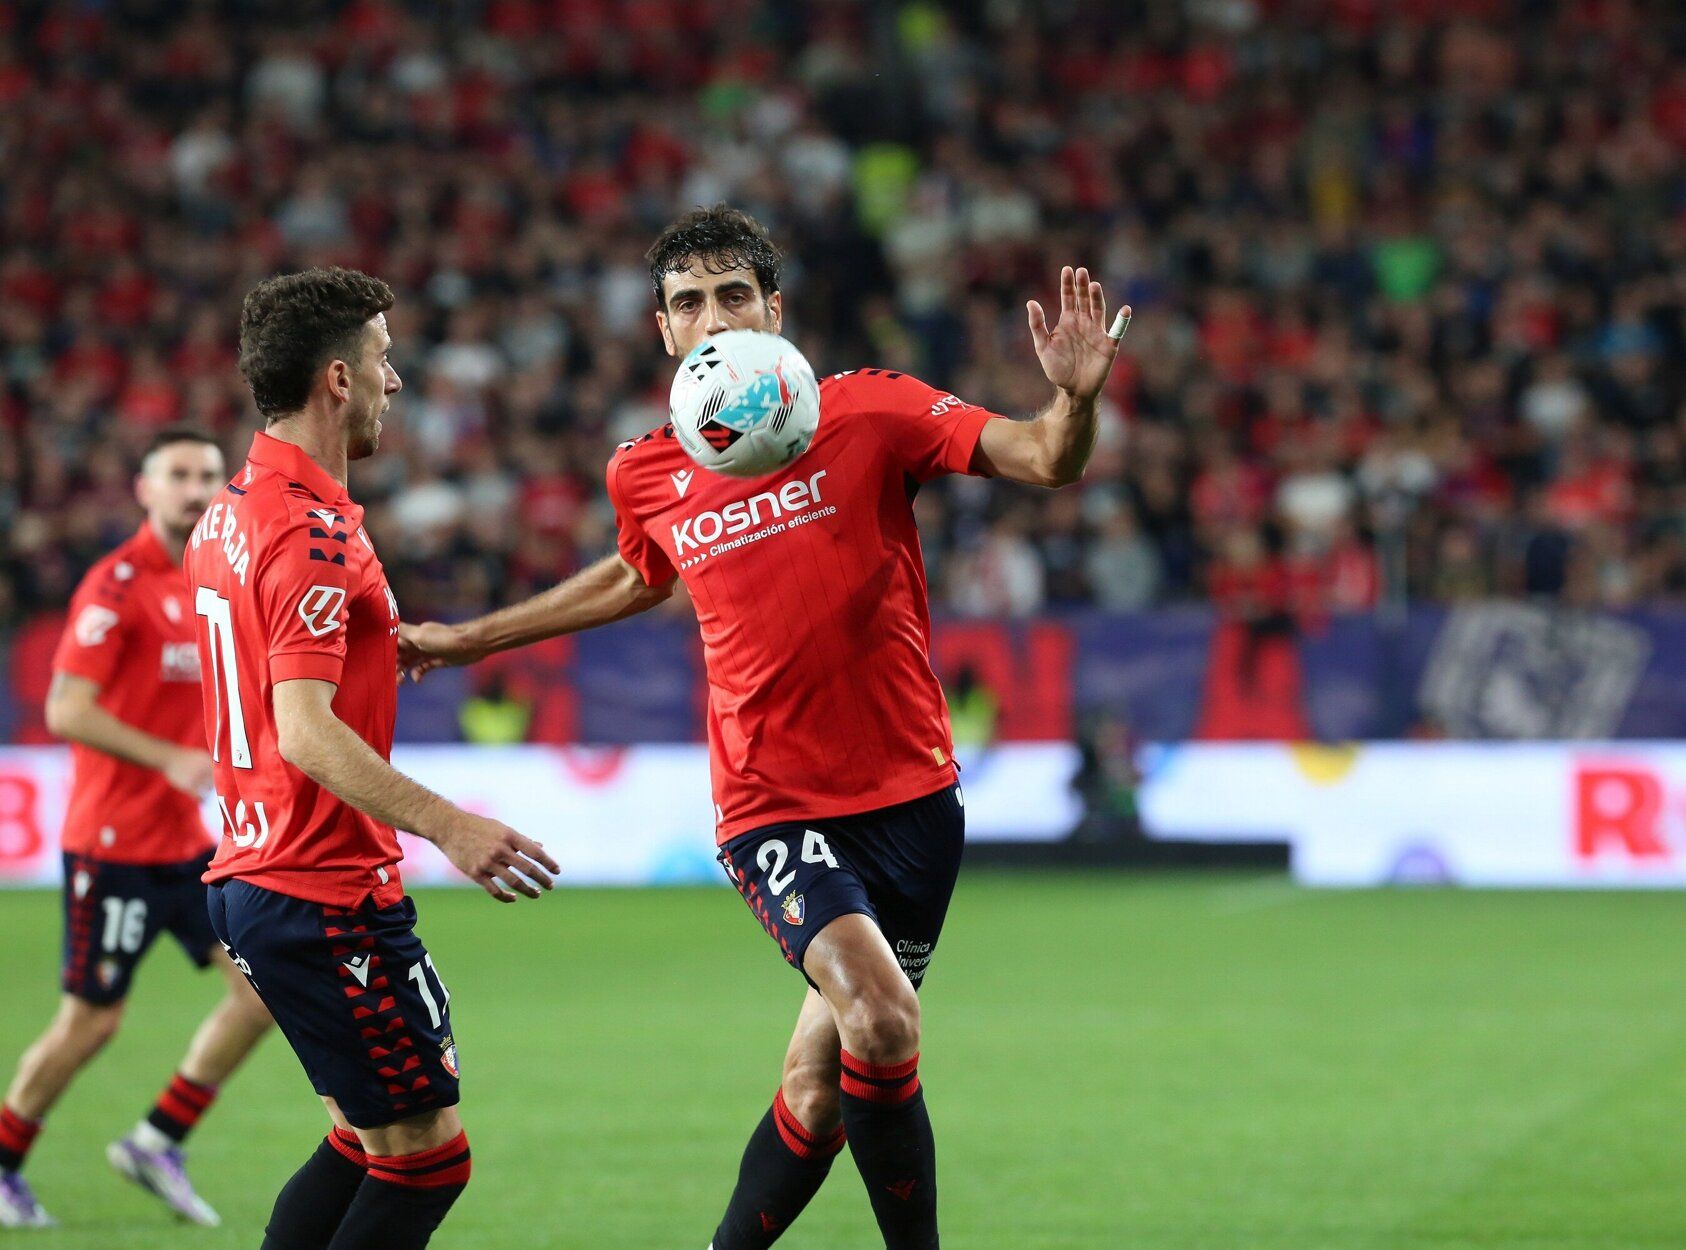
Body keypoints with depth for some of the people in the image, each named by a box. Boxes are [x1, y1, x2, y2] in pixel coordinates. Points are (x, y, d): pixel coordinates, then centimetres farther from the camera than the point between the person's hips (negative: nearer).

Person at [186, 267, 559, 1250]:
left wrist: (383, 643, 29)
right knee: (429, 1158, -4)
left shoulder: (230, 514, 12)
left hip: (253, 878, 10)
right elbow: (306, 732, -28)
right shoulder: (312, 532, -18)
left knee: (368, 1141, 17)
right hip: (330, 896, -10)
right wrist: (446, 825, -37)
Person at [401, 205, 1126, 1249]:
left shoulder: (870, 412, -4)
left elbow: (1048, 462, -10)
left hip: (912, 795, 1)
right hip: (773, 806, -1)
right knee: (880, 1017, -26)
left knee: (819, 1090, 7)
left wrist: (1076, 398, -32)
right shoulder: (645, 476, 4)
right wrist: (472, 639, 30)